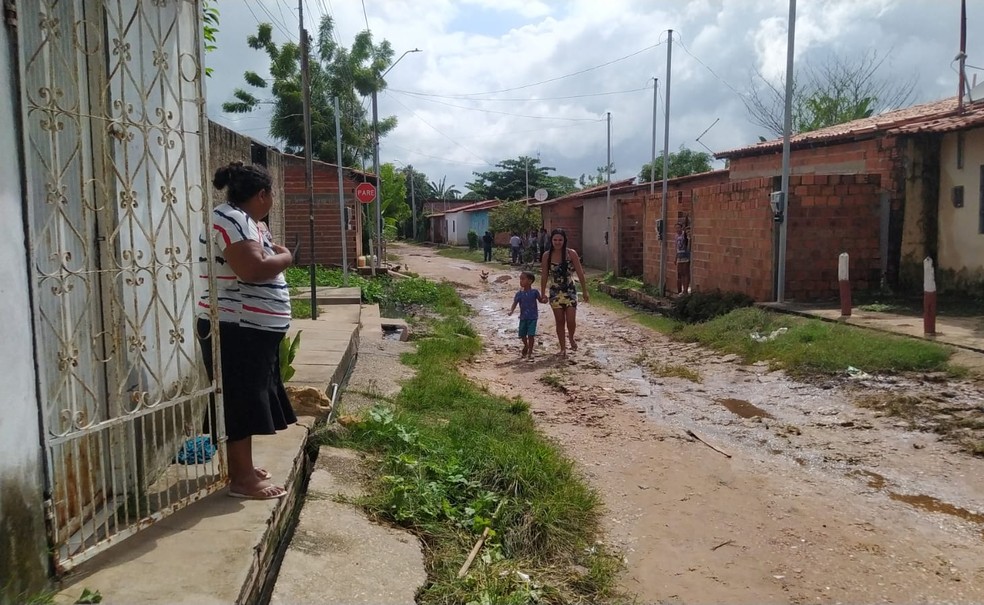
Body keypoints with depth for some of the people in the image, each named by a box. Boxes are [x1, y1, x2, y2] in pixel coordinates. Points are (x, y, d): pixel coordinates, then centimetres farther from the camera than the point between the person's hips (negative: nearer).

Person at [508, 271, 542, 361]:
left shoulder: (534, 291, -7)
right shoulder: (519, 293, -1)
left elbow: (540, 300, 5)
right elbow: (515, 303, -4)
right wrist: (511, 311, -20)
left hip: (532, 317, -3)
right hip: (523, 317, 3)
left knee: (531, 334, -7)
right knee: (522, 334, 10)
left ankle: (530, 352, 4)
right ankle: (526, 346, 39)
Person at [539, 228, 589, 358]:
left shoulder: (571, 254, -8)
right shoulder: (547, 256, -5)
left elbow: (580, 273, -4)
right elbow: (544, 276, 1)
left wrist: (585, 292, -2)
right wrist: (542, 294, 1)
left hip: (570, 291, -1)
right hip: (555, 293, 1)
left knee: (571, 321, -6)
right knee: (560, 322, 6)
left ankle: (571, 338, 26)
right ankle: (563, 348, 20)